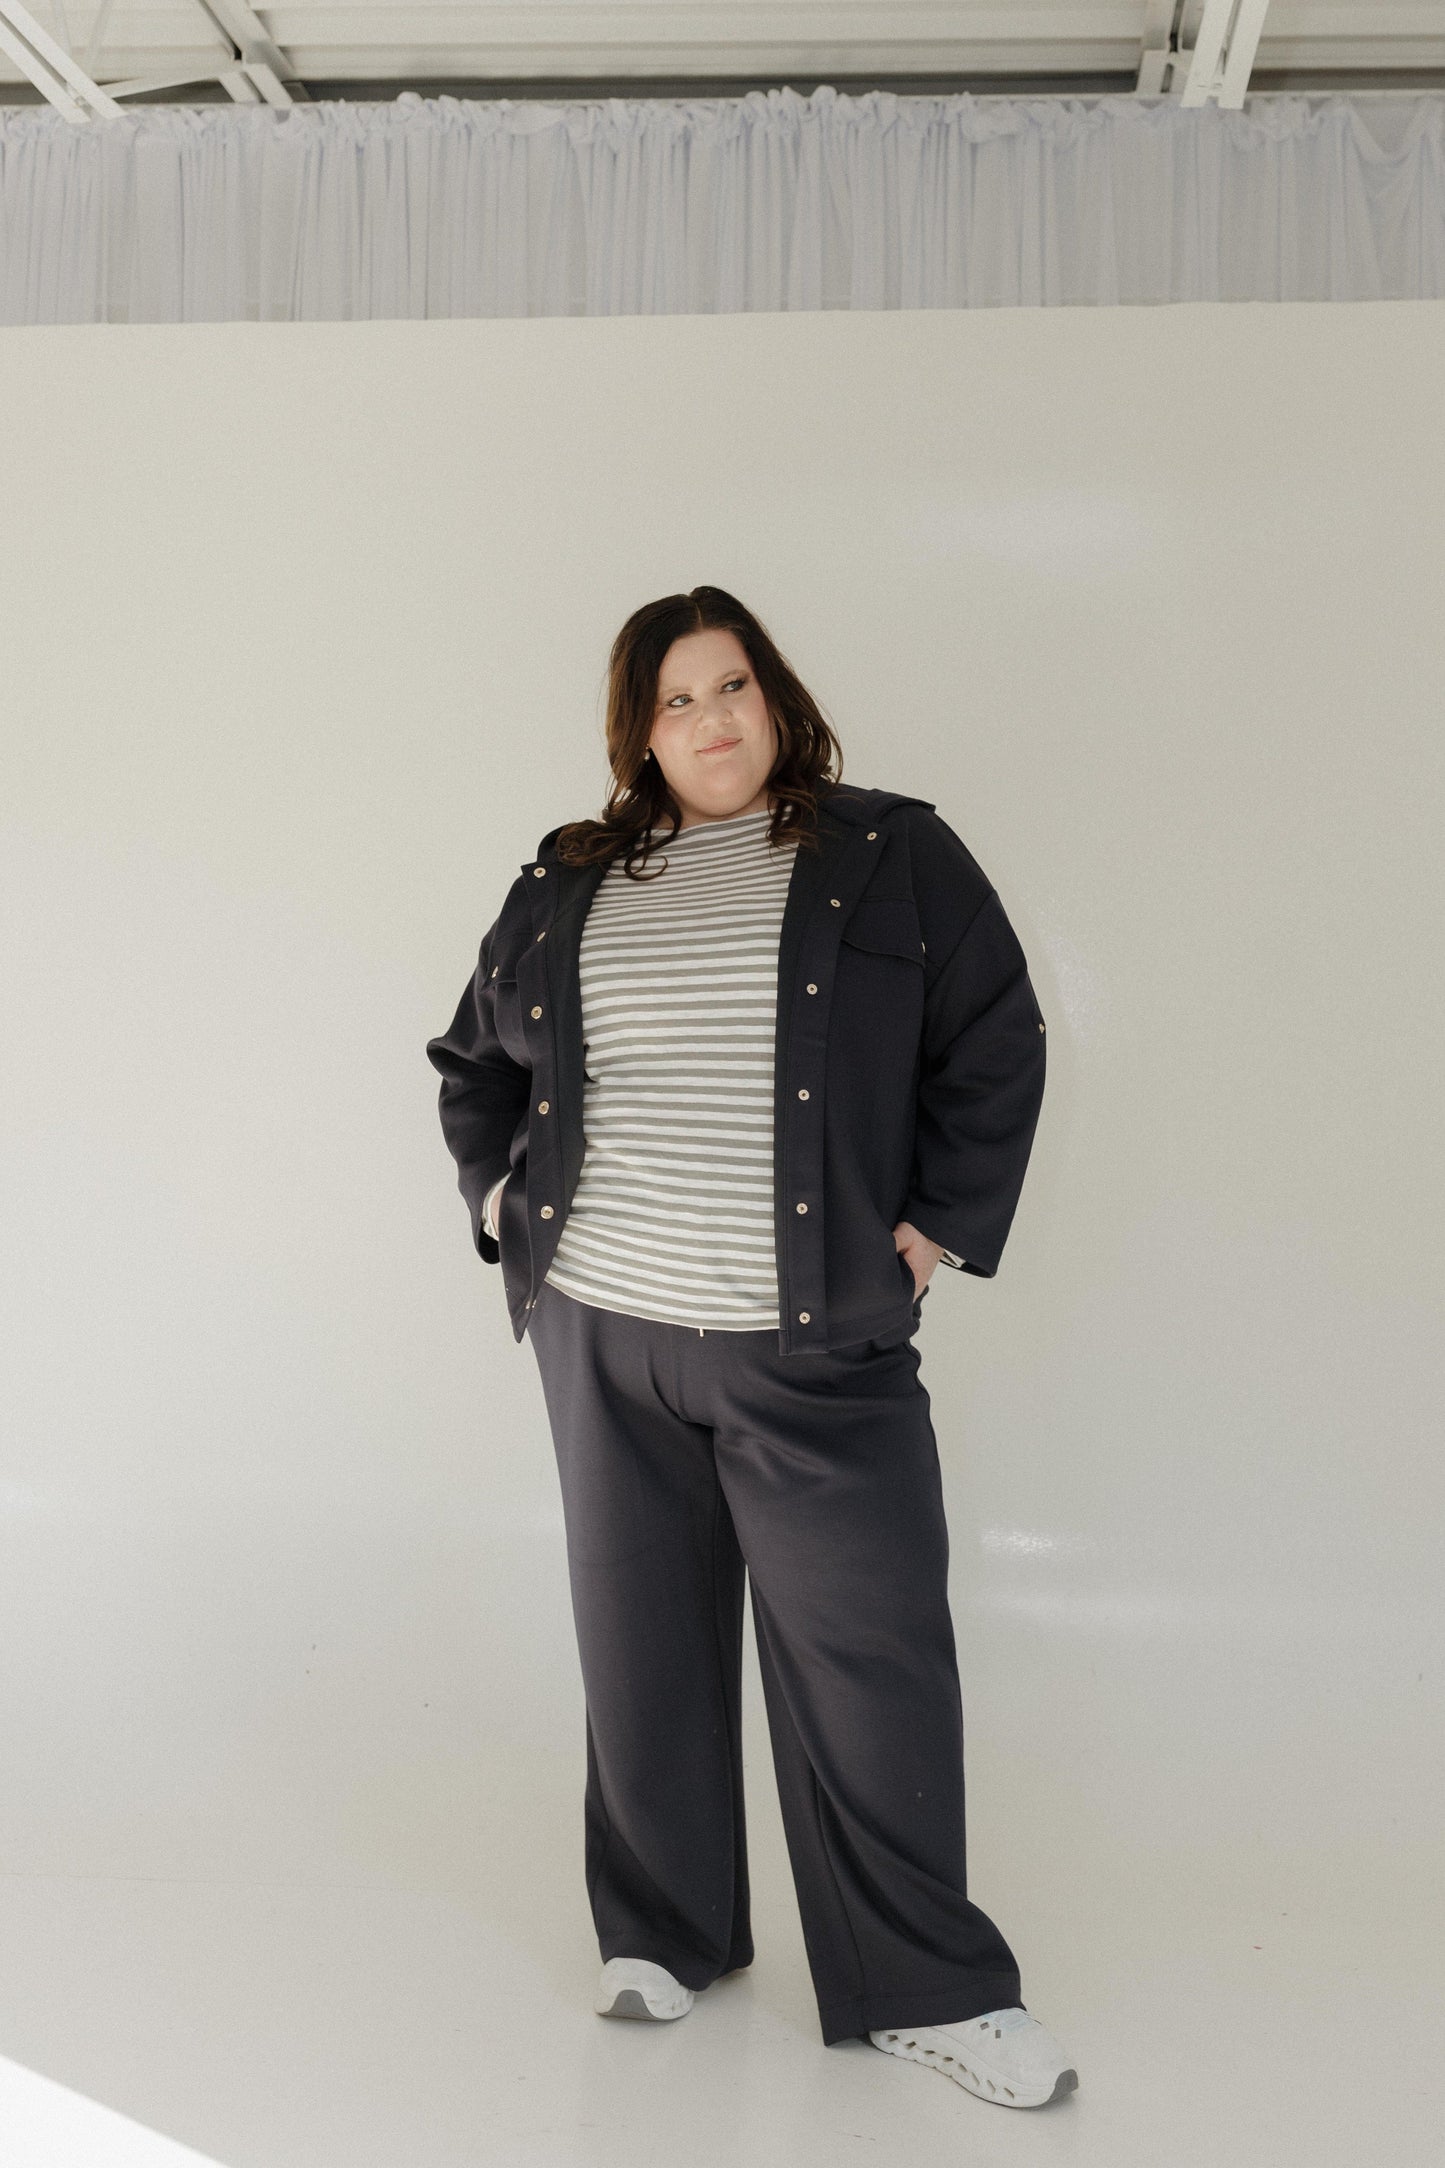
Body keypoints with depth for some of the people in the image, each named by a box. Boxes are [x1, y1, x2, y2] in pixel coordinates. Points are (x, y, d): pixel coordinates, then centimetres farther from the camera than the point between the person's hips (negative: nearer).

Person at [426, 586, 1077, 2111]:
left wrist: (934, 1228, -4)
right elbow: (473, 1060, 22)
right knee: (640, 1639, 12)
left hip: (816, 1344, -3)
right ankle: (663, 1931, 31)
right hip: (601, 1330, 3)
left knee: (869, 1654, -1)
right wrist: (504, 1203, 11)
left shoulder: (894, 858, 3)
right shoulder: (564, 886, 12)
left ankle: (925, 1989, 15)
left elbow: (997, 1050, 2)